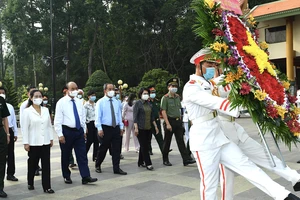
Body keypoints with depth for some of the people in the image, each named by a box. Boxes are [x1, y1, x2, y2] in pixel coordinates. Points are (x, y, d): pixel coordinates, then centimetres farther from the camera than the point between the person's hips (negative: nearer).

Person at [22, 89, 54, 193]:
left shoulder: (45, 110, 7)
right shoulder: (27, 111, -5)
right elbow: (25, 128, -7)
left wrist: (51, 138, 8)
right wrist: (26, 143, -10)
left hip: (45, 142, 3)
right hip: (33, 143, -3)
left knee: (46, 165, 2)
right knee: (32, 164, 12)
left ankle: (47, 187, 7)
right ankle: (30, 183, 34)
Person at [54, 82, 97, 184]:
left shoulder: (79, 102, 9)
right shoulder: (61, 102, -6)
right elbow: (58, 120, -9)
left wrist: (84, 130, 14)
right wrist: (60, 134, -14)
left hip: (79, 131, 4)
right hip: (67, 131, -4)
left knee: (82, 155, -1)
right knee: (66, 156, 9)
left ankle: (86, 177, 0)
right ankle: (67, 176, 23)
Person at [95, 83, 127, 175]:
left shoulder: (117, 102, 10)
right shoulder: (100, 102, -4)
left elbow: (119, 115, 13)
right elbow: (98, 116, -8)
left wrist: (121, 127, 8)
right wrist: (99, 129, -16)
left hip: (116, 128, 4)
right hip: (105, 128, -4)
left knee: (116, 149, 4)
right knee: (103, 148, 7)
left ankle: (117, 168, 10)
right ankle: (97, 165, 27)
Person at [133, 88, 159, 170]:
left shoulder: (149, 104, 13)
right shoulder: (137, 103, -6)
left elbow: (152, 116, 18)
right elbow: (135, 116, -11)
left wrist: (155, 126, 14)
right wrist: (136, 127, -18)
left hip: (148, 128, 7)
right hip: (141, 128, -7)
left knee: (145, 146, 11)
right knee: (144, 146, -5)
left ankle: (141, 162, 21)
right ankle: (148, 163, -3)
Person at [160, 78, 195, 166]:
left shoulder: (177, 97, 11)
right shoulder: (165, 98, -8)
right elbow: (163, 112, -13)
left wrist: (180, 119, 13)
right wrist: (168, 124, -18)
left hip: (178, 121, 5)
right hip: (170, 121, -5)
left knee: (181, 141, 1)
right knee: (167, 141, 6)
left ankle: (186, 159, -3)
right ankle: (165, 160, 17)